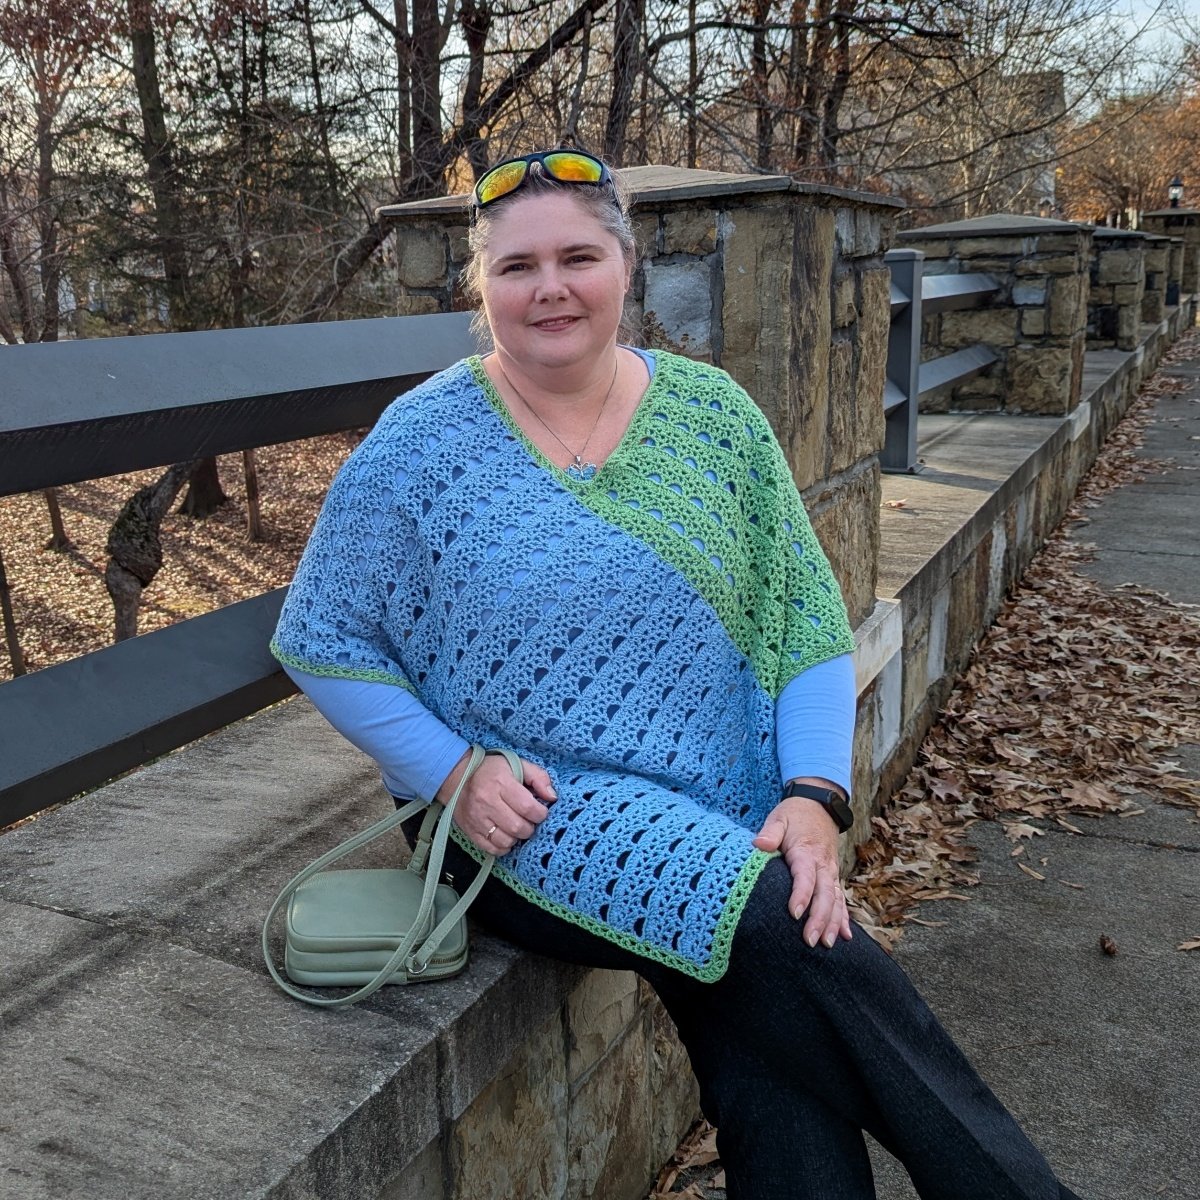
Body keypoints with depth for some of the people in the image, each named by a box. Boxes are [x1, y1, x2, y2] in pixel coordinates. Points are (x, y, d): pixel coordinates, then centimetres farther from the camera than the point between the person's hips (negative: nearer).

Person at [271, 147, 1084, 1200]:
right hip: (530, 819, -2)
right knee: (789, 935, -25)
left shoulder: (713, 413, 4)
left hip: (729, 808, 3)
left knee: (776, 1061, -21)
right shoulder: (421, 442, -3)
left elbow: (807, 625, 4)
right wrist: (454, 771, -11)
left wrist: (814, 794, -11)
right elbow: (319, 642, 2)